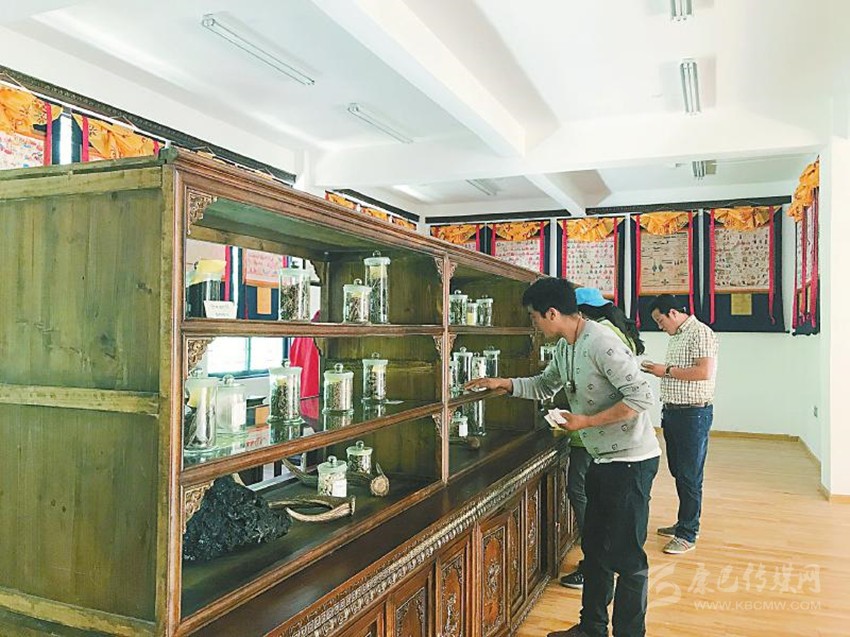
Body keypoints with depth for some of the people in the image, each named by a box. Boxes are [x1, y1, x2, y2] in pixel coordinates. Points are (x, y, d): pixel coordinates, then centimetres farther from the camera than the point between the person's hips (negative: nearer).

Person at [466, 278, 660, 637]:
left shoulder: (601, 343, -23)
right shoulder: (564, 347, 7)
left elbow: (640, 396, -26)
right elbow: (544, 386, 22)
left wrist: (586, 422, -22)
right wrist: (502, 383, 10)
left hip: (631, 460, -10)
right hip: (602, 460, 10)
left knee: (625, 554, 1)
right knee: (594, 547, 19)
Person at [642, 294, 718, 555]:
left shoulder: (700, 333, -13)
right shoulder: (675, 337, 17)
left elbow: (704, 372, -23)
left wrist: (666, 370, -17)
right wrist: (657, 370, 8)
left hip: (693, 414, -9)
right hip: (671, 412, 9)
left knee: (690, 477, -2)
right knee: (678, 472, 16)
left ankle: (688, 535, 7)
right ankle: (684, 522, 29)